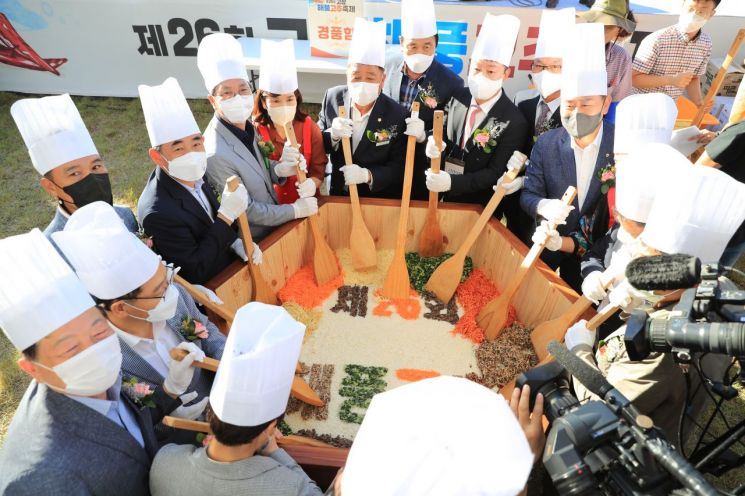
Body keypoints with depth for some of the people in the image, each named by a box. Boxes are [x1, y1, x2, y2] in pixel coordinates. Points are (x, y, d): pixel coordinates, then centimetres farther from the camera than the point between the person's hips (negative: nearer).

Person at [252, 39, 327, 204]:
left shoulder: (310, 127, -4)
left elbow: (319, 167, -2)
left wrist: (313, 183, -24)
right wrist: (277, 170, -25)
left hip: (305, 202, 2)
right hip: (269, 206, -2)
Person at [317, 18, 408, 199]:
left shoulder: (397, 115, -14)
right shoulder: (332, 97, -5)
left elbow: (399, 168, -9)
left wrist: (367, 175, -26)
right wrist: (332, 135, -20)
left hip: (381, 199, -3)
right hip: (339, 194, 3)